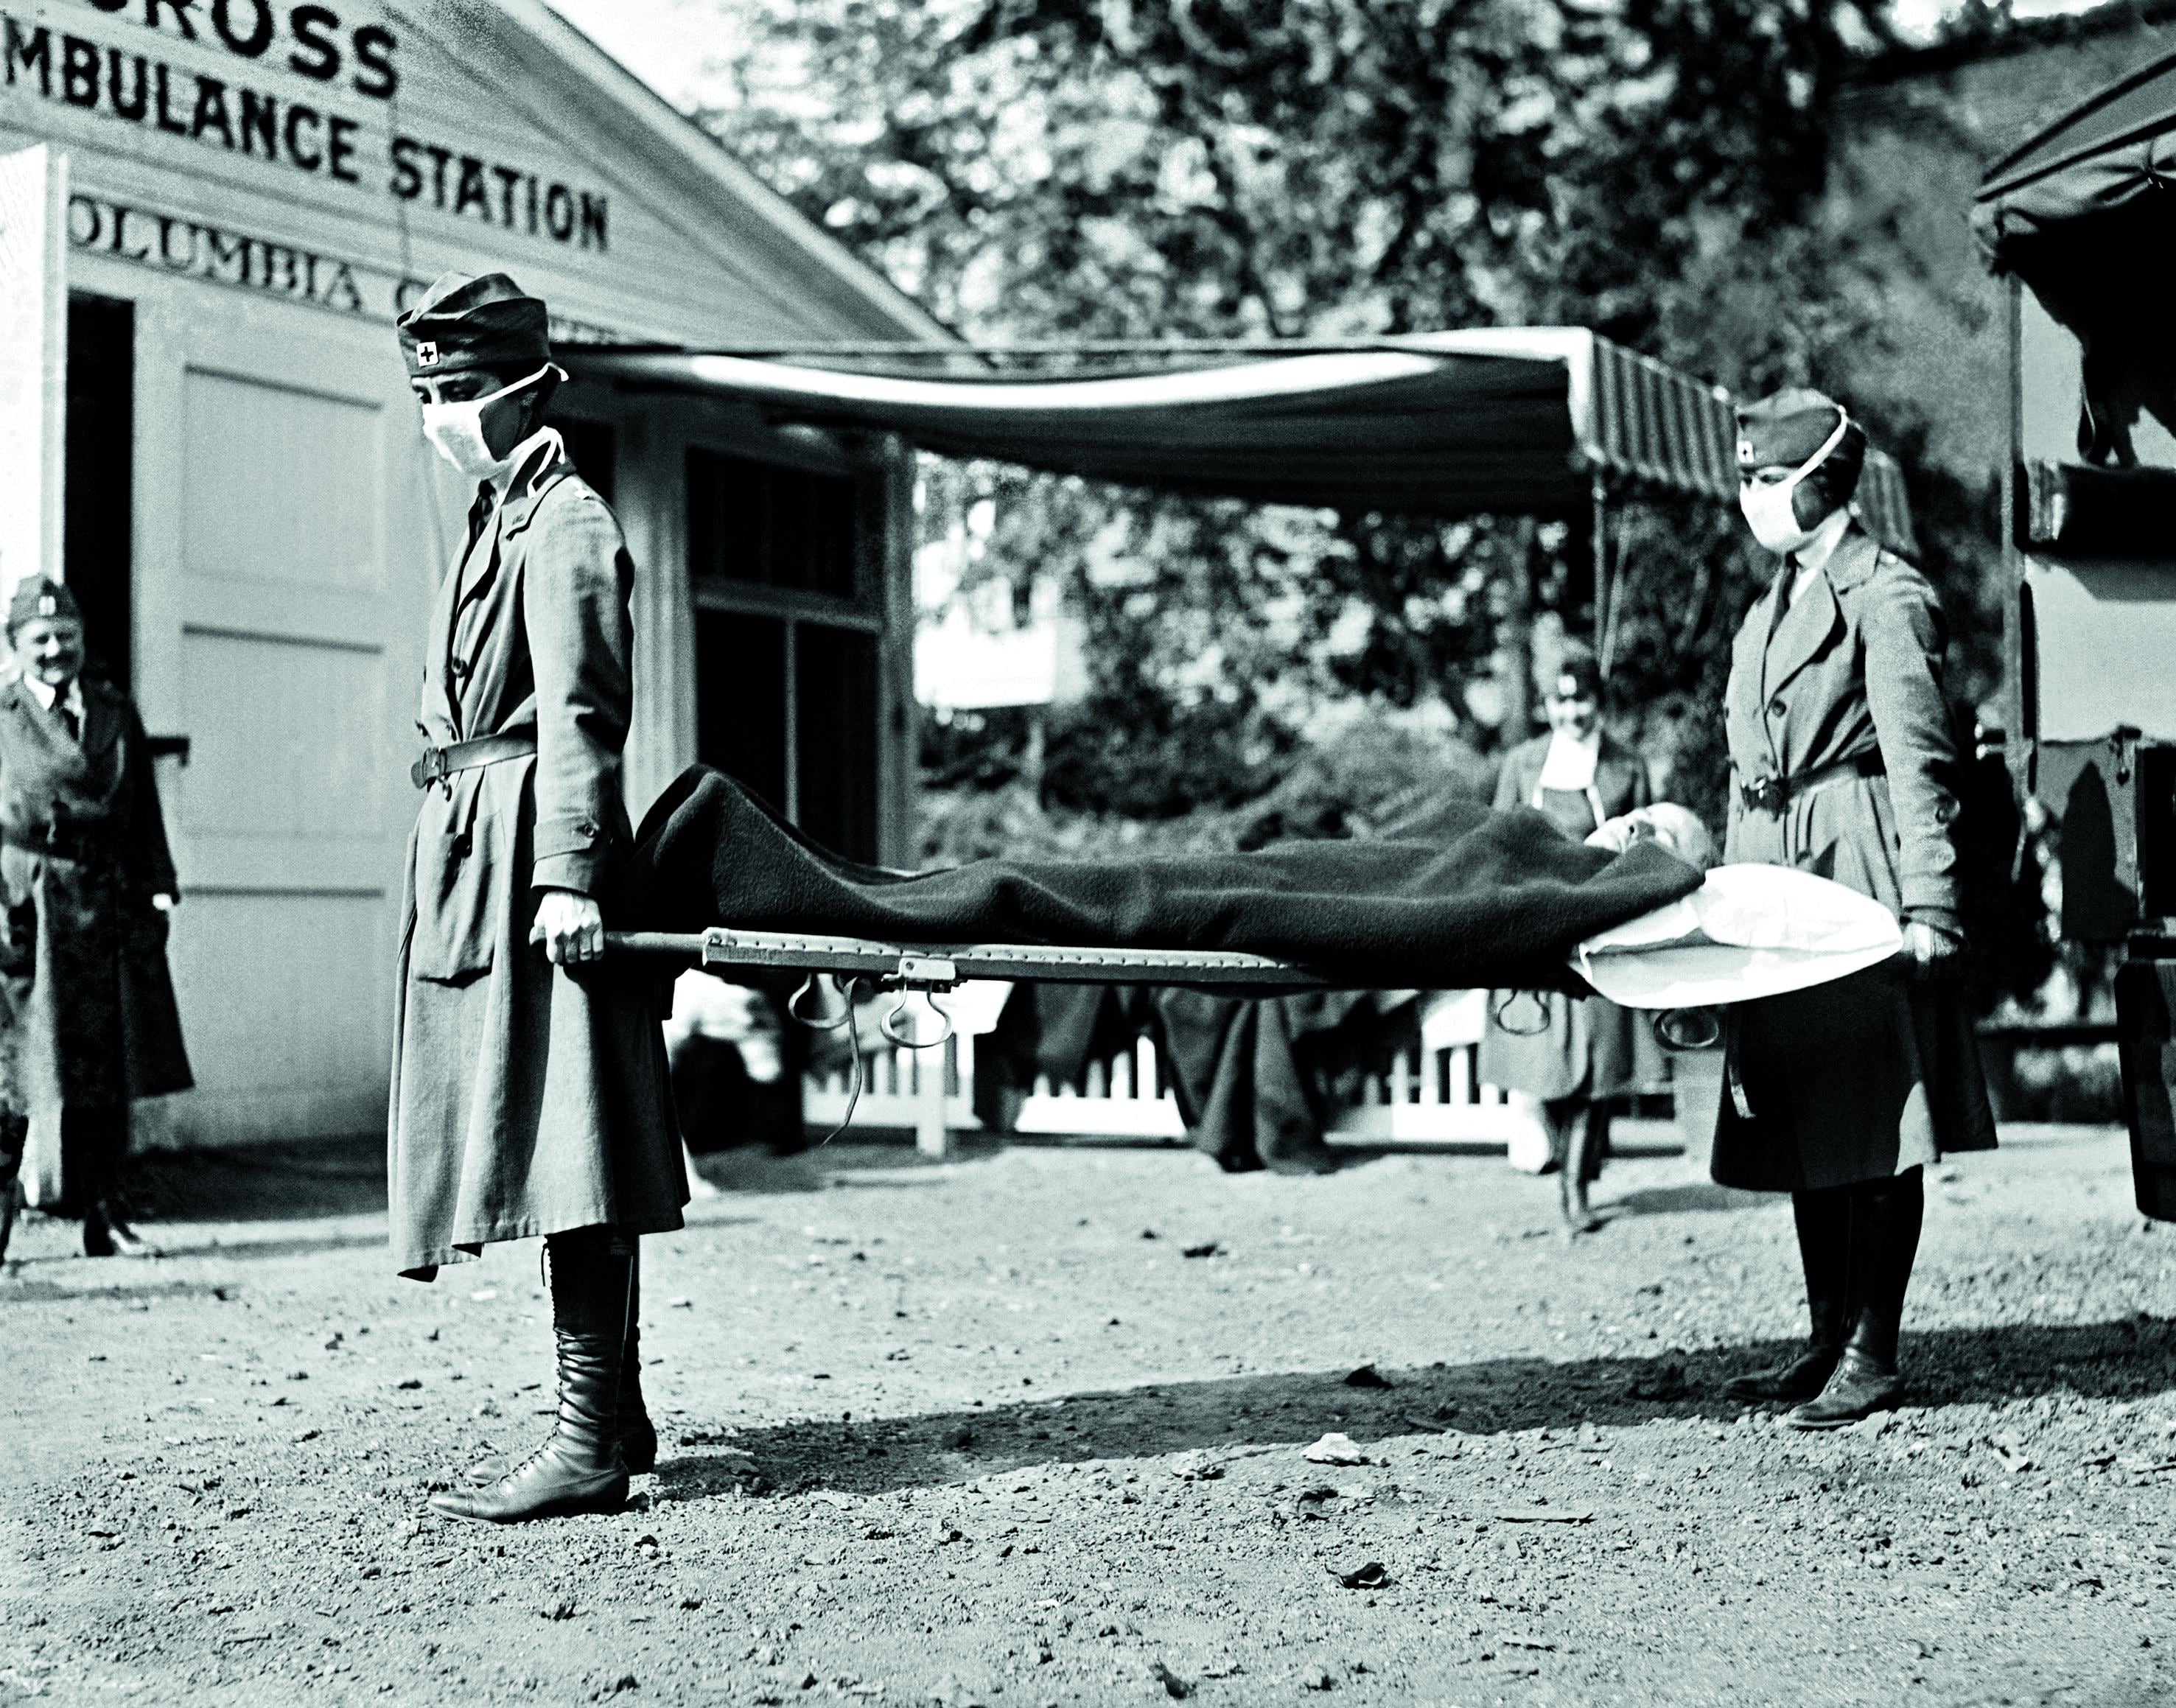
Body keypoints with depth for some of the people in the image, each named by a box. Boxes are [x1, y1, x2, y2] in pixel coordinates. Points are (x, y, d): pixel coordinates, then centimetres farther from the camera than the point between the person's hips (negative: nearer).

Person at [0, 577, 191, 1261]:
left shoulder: (118, 714, 13)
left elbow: (144, 815, 14)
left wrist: (157, 893, 5)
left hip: (107, 905, 4)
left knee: (107, 1064, 7)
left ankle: (103, 1217, 14)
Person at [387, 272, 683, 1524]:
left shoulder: (564, 524, -8)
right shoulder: (503, 518, 21)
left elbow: (579, 714, -17)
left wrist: (567, 875, -23)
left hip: (526, 856, -10)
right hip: (476, 855, 10)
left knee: (564, 1150, -11)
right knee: (559, 1151, 12)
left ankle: (590, 1443, -10)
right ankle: (613, 1413, 19)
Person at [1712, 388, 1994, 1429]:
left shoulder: (1885, 597, -6)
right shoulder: (1770, 610, 20)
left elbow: (1919, 761, -12)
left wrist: (1927, 903, -19)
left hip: (1858, 871, -9)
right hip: (1775, 876, 9)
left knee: (1875, 1122, -6)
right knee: (1801, 1122, 10)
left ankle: (1871, 1357, -3)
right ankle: (1828, 1341, 17)